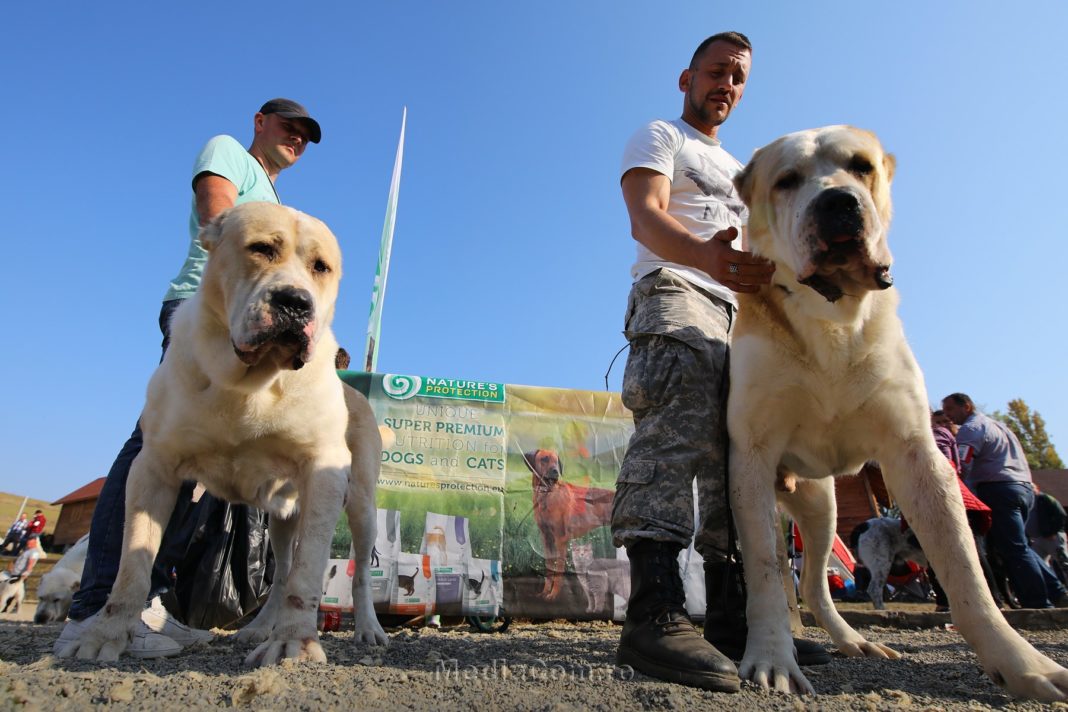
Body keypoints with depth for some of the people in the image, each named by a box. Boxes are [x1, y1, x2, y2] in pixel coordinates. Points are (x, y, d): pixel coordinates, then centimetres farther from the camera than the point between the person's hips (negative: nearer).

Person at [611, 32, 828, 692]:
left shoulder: (739, 169, 37)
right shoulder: (658, 137, 14)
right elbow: (646, 218, -7)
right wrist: (705, 255, -30)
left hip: (741, 314, 8)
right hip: (674, 294, -8)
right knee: (679, 431, -30)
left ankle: (731, 614, 0)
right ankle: (655, 610, -36)